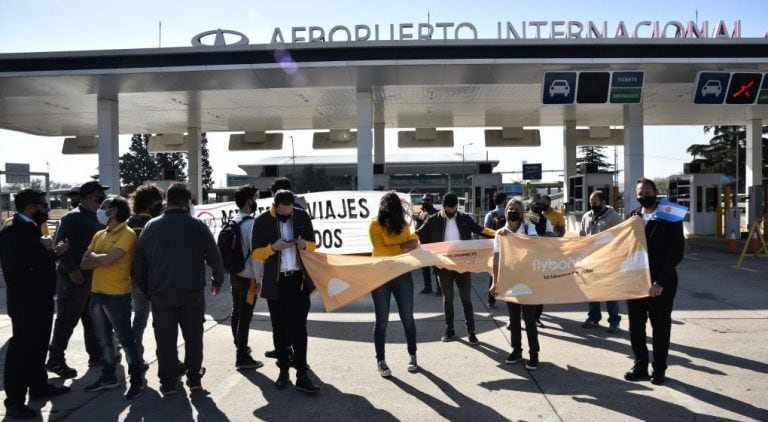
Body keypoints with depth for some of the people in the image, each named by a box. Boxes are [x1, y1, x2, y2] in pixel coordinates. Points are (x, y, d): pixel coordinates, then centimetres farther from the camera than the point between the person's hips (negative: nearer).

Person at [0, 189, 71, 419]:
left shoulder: (31, 228, 13)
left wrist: (54, 252, 10)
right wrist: (43, 249, -24)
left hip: (41, 300, 9)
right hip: (25, 302, -9)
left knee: (38, 345, 18)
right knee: (21, 348, -3)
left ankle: (39, 385, 32)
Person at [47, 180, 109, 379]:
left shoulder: (96, 218, 12)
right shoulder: (73, 217, -13)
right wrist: (71, 270, -23)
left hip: (92, 277, 8)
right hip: (74, 278, -8)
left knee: (92, 319, 16)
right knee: (67, 320, -2)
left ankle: (96, 354, 26)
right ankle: (55, 360, 8)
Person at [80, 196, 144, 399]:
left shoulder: (127, 234, -13)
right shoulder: (99, 235, 12)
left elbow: (107, 260, -23)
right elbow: (84, 264, 6)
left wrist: (93, 255, -3)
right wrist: (101, 259, -12)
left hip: (117, 296, -8)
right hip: (96, 294, 8)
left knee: (125, 340, 1)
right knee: (104, 341, 17)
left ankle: (137, 380, 13)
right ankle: (108, 378, 31)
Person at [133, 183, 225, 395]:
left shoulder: (151, 226, 1)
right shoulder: (198, 226, -5)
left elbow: (139, 261, 3)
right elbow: (214, 257, -3)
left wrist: (144, 288, 13)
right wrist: (218, 281, 12)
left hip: (161, 294, 1)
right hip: (192, 292, -1)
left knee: (165, 338, 9)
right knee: (193, 336, 13)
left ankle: (168, 382, 13)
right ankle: (194, 378, 19)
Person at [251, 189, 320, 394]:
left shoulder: (302, 216, 1)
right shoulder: (262, 221, -5)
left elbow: (313, 244, 10)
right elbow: (255, 253, -2)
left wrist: (304, 244, -14)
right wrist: (273, 247, -21)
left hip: (299, 279, 0)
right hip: (275, 282, 0)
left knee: (298, 327, -2)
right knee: (279, 328, 9)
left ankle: (302, 375, 0)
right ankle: (283, 370, 23)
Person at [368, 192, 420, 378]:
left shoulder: (403, 225, 6)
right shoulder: (375, 225, -7)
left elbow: (410, 245, 12)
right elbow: (380, 250, -17)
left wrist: (413, 241, -9)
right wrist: (402, 247, -17)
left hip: (402, 275, 3)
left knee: (408, 318, 9)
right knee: (382, 320, 5)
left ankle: (412, 357, 24)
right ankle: (381, 361, 15)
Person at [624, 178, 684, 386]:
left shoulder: (670, 219, -6)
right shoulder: (633, 217, 6)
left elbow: (676, 253, -11)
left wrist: (660, 282, -17)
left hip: (661, 283, -4)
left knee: (661, 327, 9)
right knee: (636, 326, 8)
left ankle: (659, 369, 21)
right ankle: (640, 366, 22)